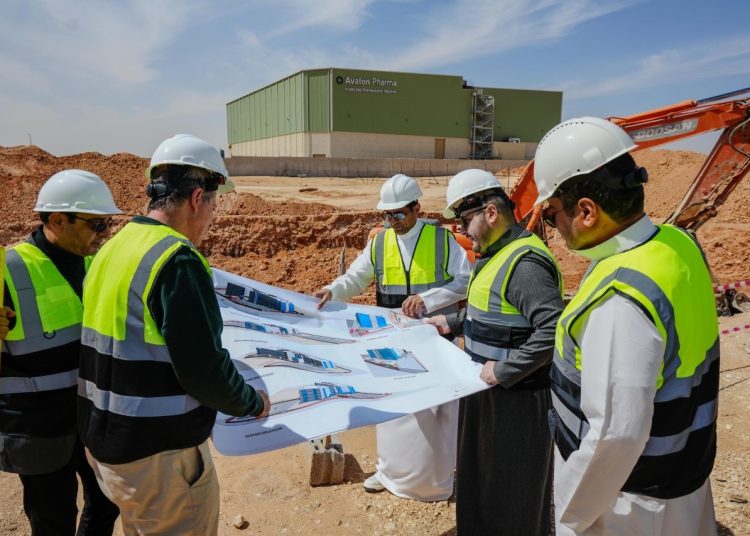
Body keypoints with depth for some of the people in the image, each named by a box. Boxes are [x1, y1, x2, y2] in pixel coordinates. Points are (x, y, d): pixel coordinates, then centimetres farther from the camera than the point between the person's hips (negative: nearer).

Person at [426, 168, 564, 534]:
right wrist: (453, 323, 13)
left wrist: (503, 371, -26)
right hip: (488, 391, 10)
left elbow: (554, 331, -32)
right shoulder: (494, 253, 9)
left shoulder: (524, 262, -24)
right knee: (482, 479, 25)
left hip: (517, 399, -10)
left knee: (513, 492, 9)